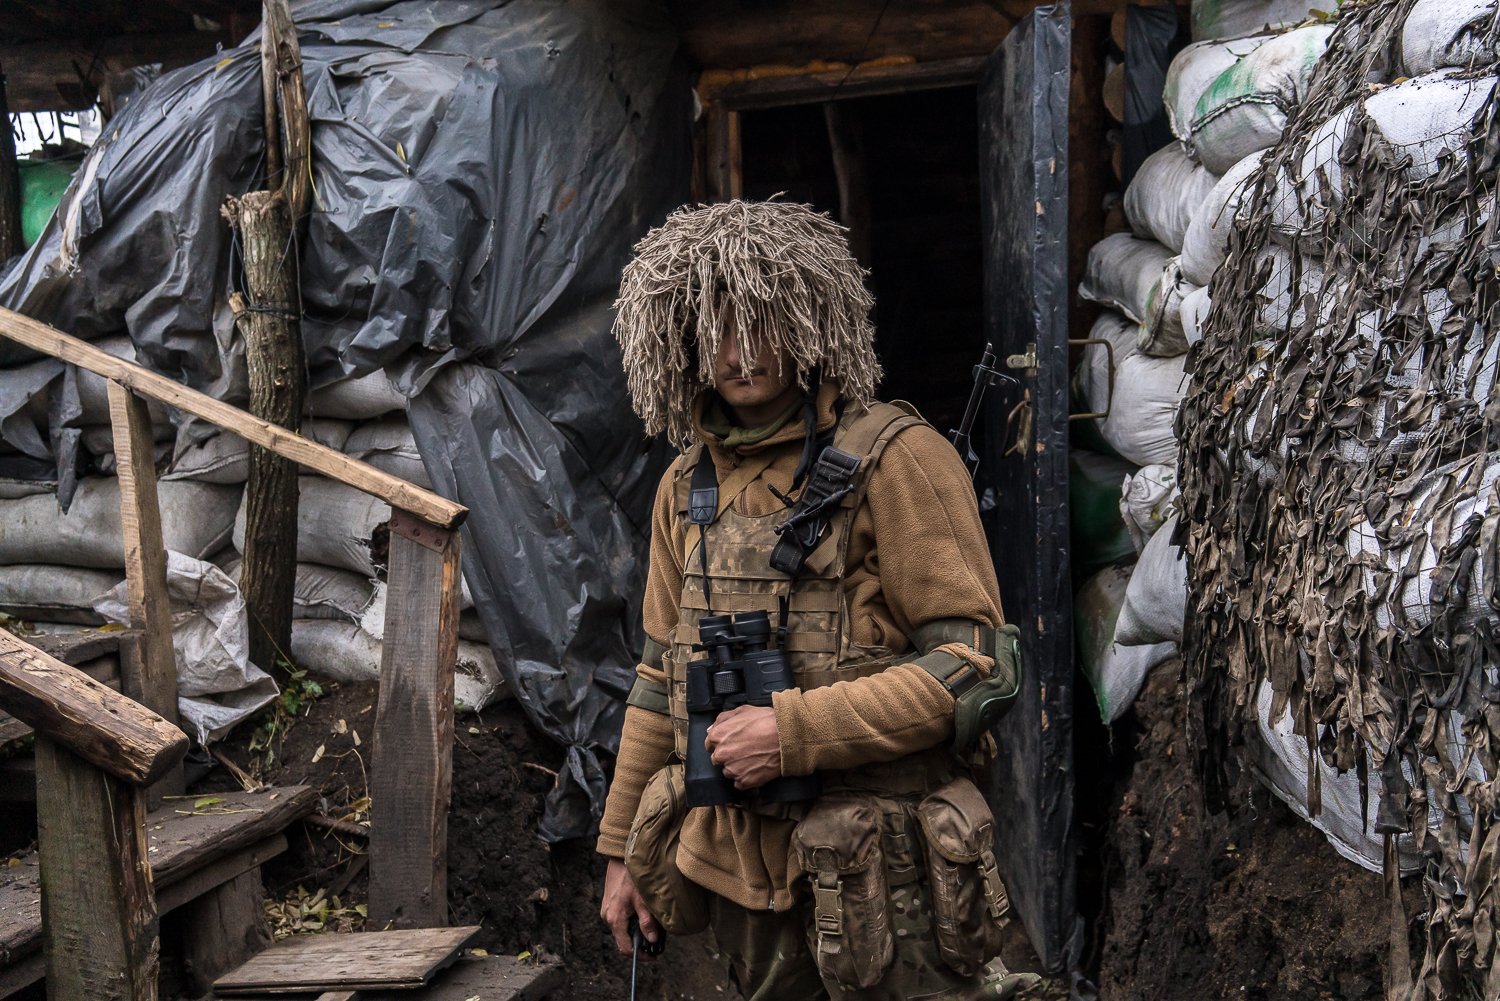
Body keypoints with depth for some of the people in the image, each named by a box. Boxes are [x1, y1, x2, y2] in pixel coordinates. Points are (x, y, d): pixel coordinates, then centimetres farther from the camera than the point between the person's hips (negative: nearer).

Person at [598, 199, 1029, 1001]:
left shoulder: (892, 459, -10)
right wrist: (621, 846, 14)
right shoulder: (687, 487, 9)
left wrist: (795, 731, -21)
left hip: (875, 873, -5)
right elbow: (662, 676, 16)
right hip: (737, 863, 6)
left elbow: (975, 662, -15)